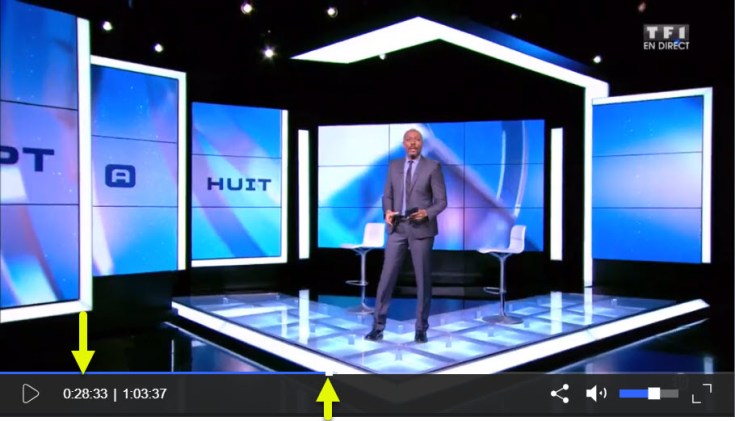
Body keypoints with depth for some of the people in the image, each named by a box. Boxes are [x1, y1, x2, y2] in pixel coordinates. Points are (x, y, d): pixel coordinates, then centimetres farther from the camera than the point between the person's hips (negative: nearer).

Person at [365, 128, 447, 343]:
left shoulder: (432, 166, -3)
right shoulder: (394, 165, 9)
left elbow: (441, 201, -4)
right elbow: (387, 195, 11)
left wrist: (426, 213, -22)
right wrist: (387, 211, -10)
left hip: (421, 229, -3)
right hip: (397, 228, 3)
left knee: (423, 279, 5)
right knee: (387, 276, 1)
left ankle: (421, 328, 17)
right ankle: (378, 326, 8)